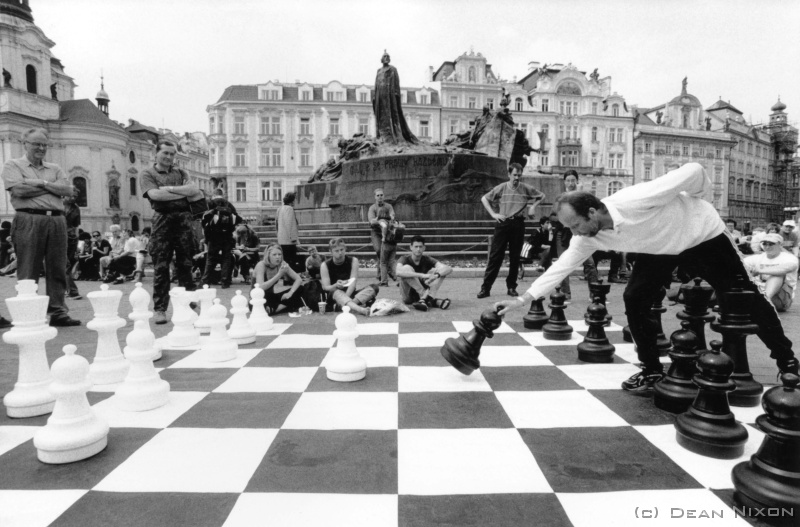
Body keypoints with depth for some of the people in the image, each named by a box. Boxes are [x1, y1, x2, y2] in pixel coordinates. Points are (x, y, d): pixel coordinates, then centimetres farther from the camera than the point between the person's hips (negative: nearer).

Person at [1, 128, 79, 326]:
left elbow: (69, 190, 6)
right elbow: (19, 189, -8)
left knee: (57, 270, 2)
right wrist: (54, 187, -1)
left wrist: (42, 183, -5)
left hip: (56, 220, 4)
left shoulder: (54, 168, 21)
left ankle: (58, 313, 6)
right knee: (28, 273, -2)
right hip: (29, 220, -4)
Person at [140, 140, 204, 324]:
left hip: (183, 219, 3)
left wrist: (169, 188, -8)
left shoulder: (180, 173, 19)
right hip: (162, 220, -2)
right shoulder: (148, 173, 9)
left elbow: (195, 191, 0)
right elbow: (155, 194, -9)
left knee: (185, 264, 4)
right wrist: (184, 193, -5)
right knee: (161, 267, -3)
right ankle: (159, 309, 3)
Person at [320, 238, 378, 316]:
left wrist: (345, 299, -30)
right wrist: (336, 286, -34)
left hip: (350, 293, 3)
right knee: (336, 292, -39)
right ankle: (359, 309, -66)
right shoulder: (325, 265, -4)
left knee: (374, 287, -20)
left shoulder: (353, 261, -2)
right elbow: (325, 287, -9)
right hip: (334, 296, -3)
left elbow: (353, 282, -13)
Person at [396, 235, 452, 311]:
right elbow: (398, 272, -36)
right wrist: (422, 275, -42)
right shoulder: (405, 259, -11)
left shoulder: (427, 259, -3)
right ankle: (431, 300, -30)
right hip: (408, 297, -3)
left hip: (423, 293, 3)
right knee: (406, 268, -27)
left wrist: (436, 275, -39)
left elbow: (449, 269, -16)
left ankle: (424, 299, -31)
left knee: (441, 271, -12)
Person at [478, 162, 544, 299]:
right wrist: (493, 214, -2)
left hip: (518, 224, 2)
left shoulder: (526, 189, 4)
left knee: (515, 257, 6)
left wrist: (532, 206, 5)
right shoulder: (501, 188, 0)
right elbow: (484, 199, 7)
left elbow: (541, 196, 20)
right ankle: (486, 287, -2)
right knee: (495, 256, -4)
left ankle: (511, 286, 17)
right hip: (503, 223, -2)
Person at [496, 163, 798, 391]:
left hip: (702, 234, -4)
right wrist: (524, 299, -23)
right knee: (634, 299, -11)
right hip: (659, 248, 5)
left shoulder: (635, 201, -42)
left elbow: (693, 171, -33)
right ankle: (652, 370, 4)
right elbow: (561, 267, -18)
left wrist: (696, 198, -11)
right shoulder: (587, 238, -22)